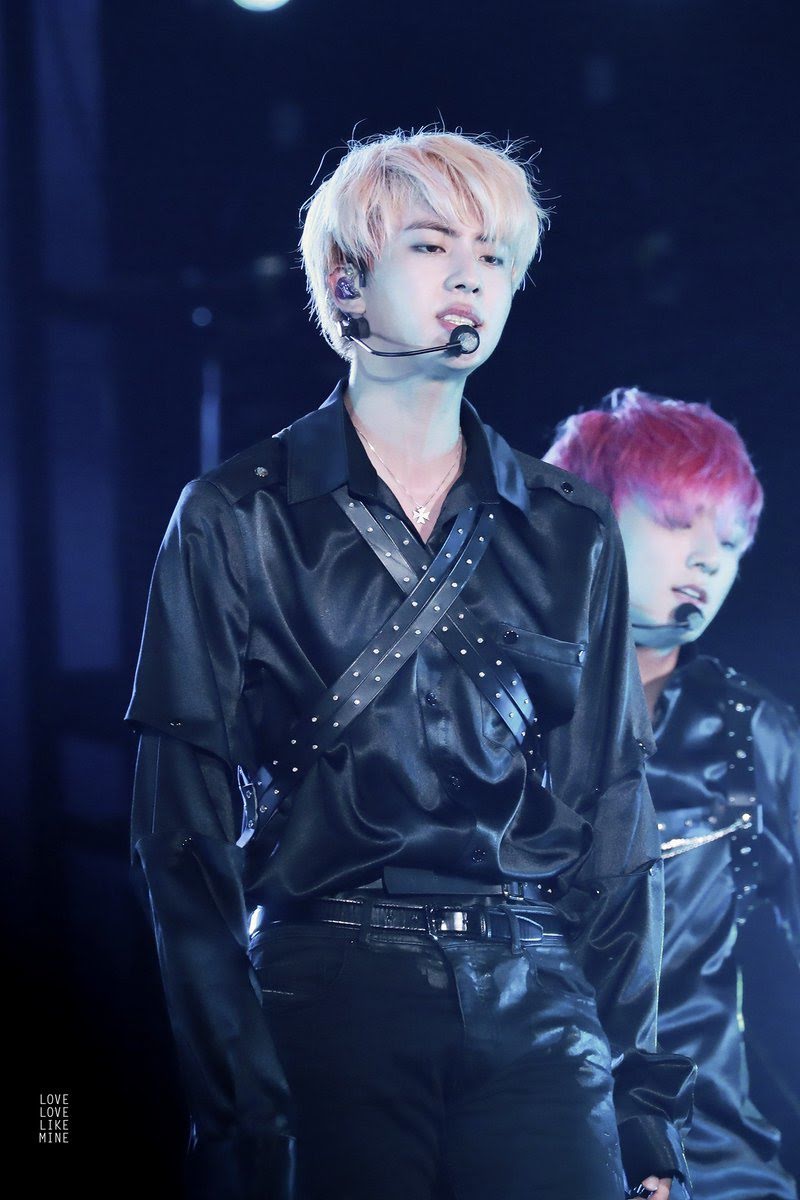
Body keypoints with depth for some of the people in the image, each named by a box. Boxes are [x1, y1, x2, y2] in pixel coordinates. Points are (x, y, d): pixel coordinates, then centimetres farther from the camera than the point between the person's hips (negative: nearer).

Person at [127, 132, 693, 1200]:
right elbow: (186, 827, -1)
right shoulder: (237, 520, 3)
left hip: (537, 1010, 2)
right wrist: (233, 1113, -8)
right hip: (330, 1002, -2)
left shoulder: (570, 533, 12)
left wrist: (641, 1093, 5)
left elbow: (617, 816, 12)